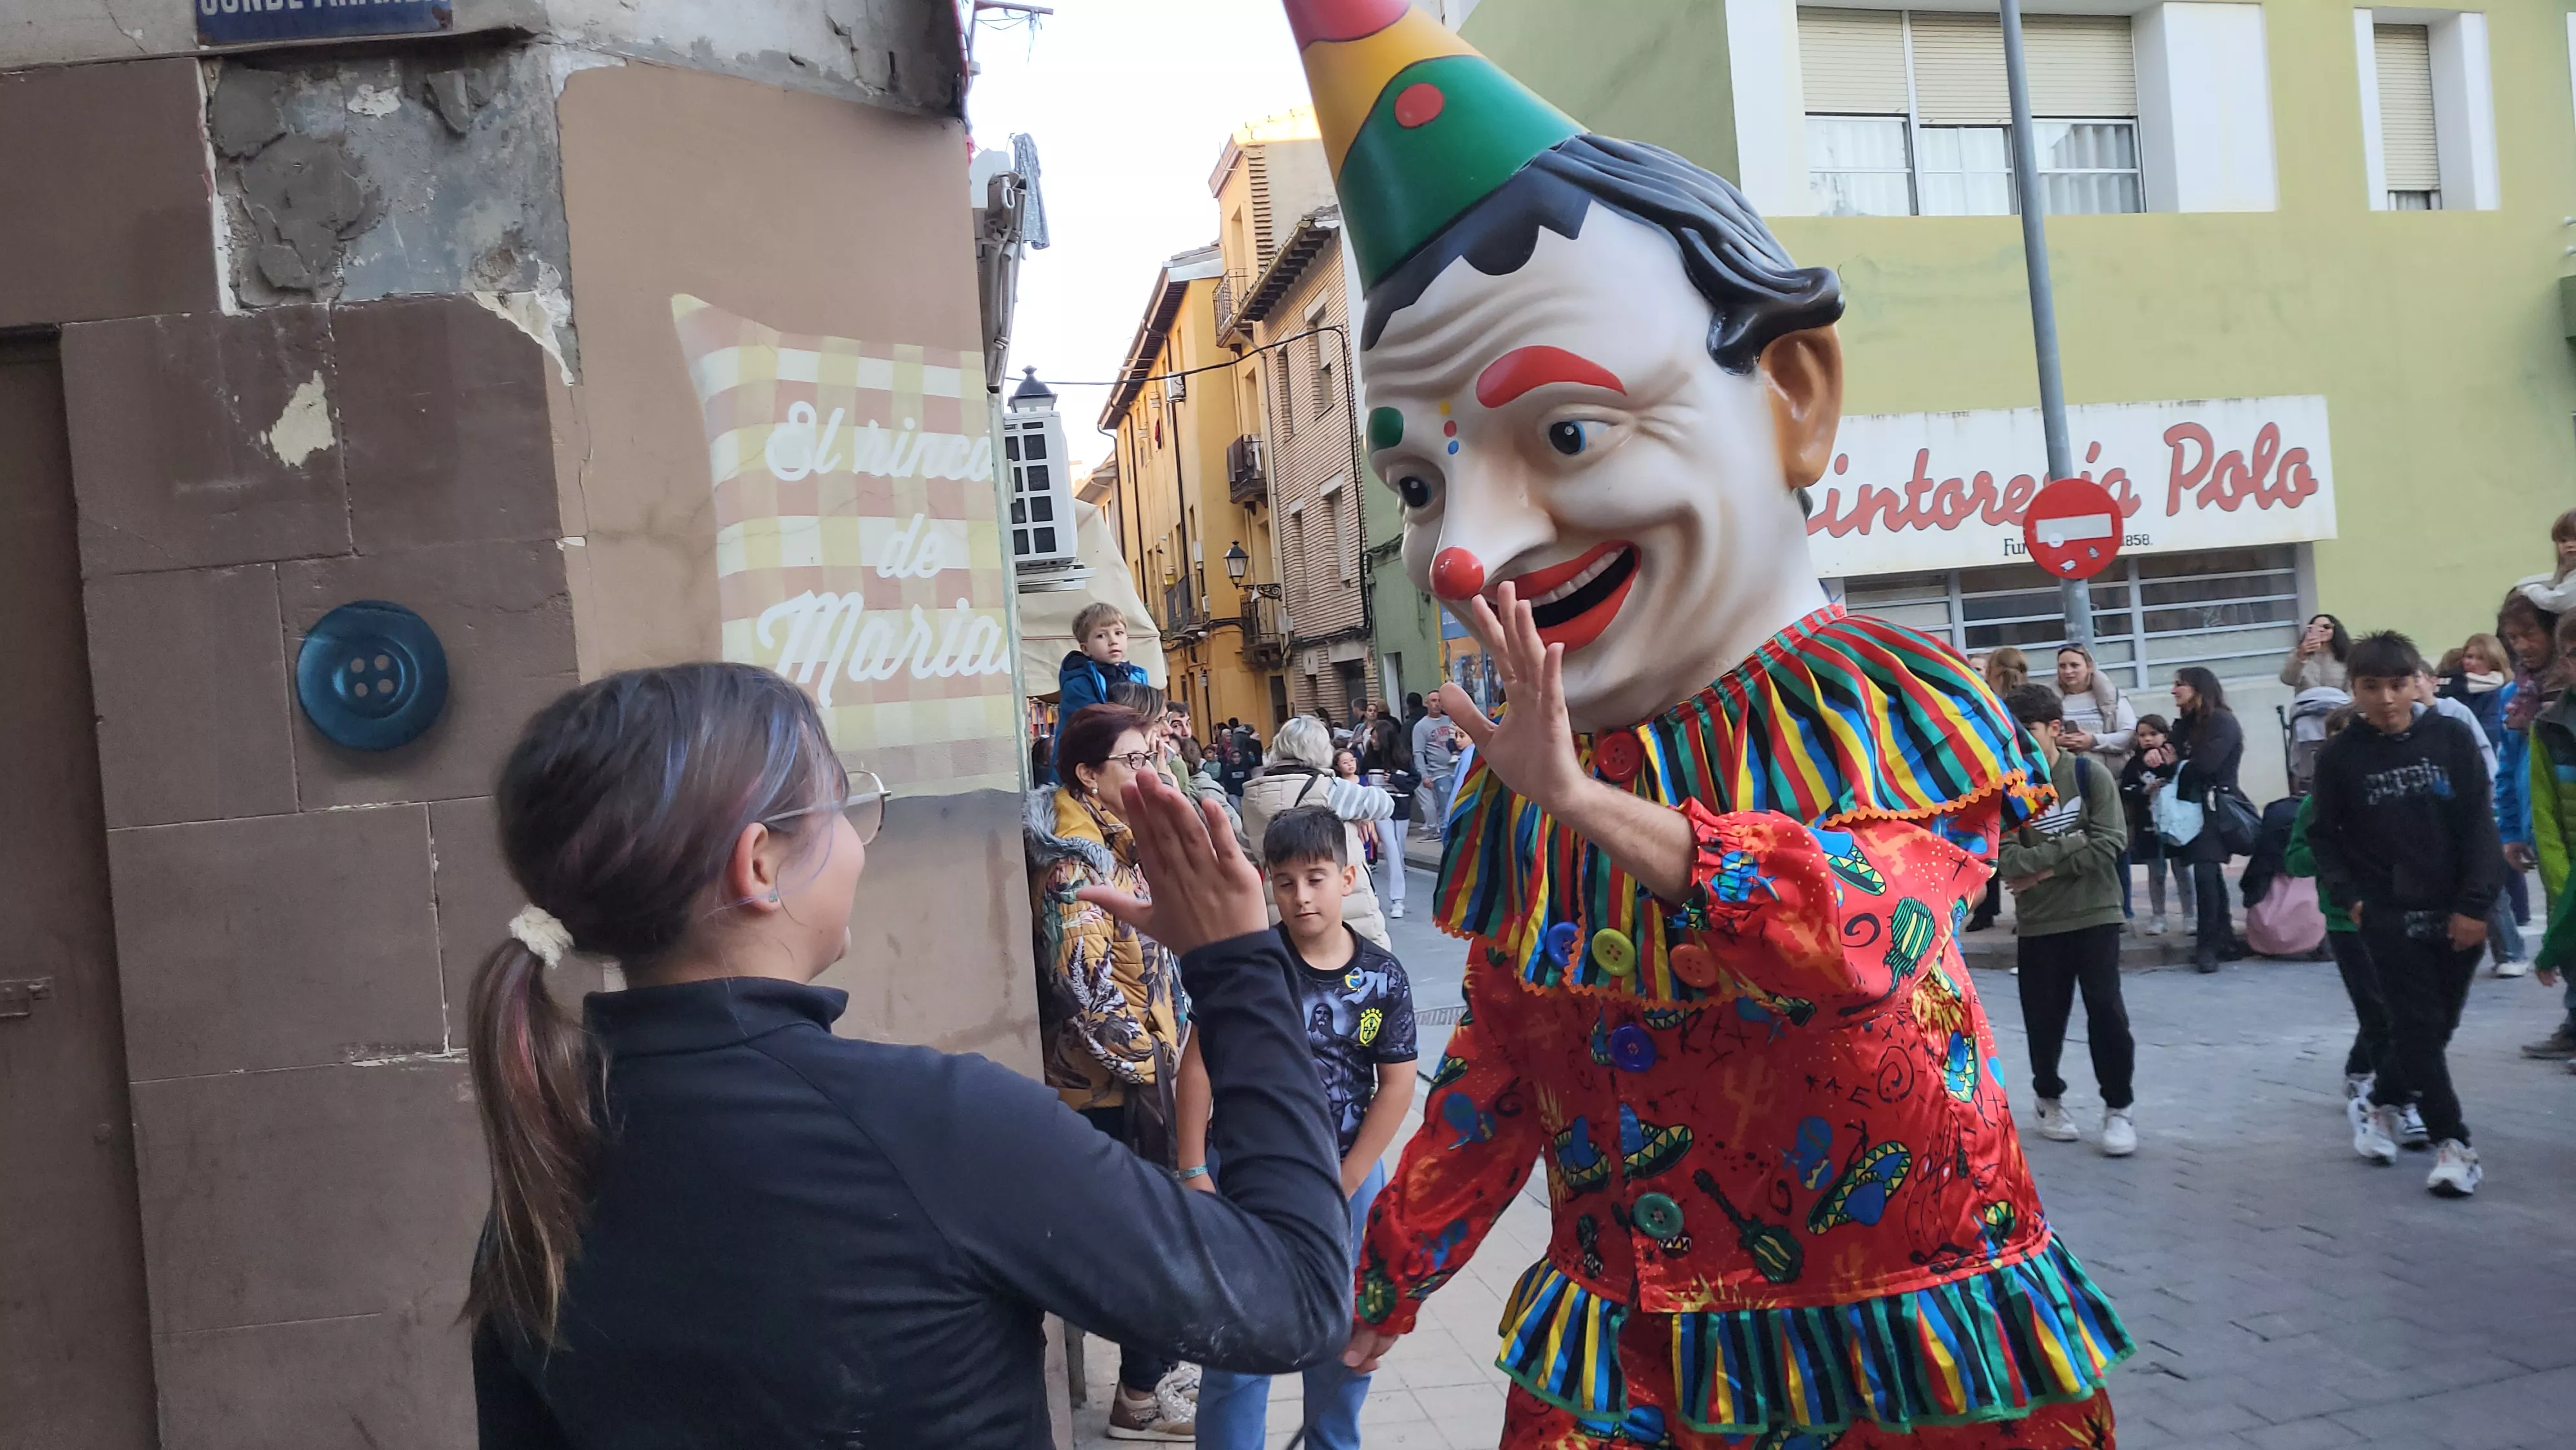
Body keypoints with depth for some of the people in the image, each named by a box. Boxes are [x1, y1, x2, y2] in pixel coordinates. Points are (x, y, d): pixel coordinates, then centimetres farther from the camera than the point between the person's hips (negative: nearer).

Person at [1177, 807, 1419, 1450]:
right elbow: (1200, 1064, -7)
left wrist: (1344, 1183, -6)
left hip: (1348, 1175, 3)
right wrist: (1193, 1171, -9)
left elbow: (1397, 1085, -3)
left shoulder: (1383, 977, -5)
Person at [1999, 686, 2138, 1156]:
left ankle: (2120, 1107, 12)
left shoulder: (2090, 774, -6)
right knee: (2044, 1017, 8)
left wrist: (2047, 867, -15)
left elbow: (2109, 844, -13)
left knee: (2106, 1009, -5)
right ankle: (2050, 1098, 30)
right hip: (2037, 922, 1)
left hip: (2095, 914, -1)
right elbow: (2007, 860, -14)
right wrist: (2071, 843, -18)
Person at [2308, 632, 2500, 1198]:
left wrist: (2475, 904, -10)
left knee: (2437, 1026, 10)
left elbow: (2479, 824, -5)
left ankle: (2380, 1103, 32)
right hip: (2390, 915, -2)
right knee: (2418, 1025, -4)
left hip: (2456, 913, 2)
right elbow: (2324, 835, 5)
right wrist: (2349, 896, -6)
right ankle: (2453, 1141, 6)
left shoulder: (2453, 738, -4)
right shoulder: (2340, 756, -5)